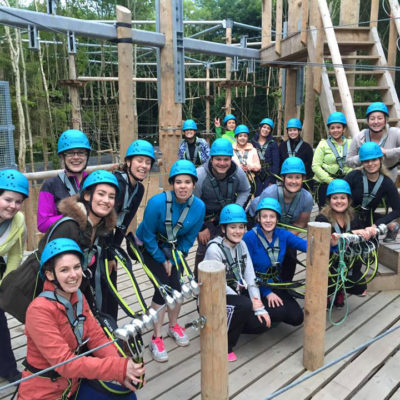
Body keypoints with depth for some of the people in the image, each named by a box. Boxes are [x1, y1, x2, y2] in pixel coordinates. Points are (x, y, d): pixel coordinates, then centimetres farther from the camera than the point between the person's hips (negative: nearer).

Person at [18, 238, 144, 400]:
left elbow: (97, 338, -7)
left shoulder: (79, 298, -2)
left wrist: (123, 370, -21)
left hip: (74, 385, 6)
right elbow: (65, 362, -26)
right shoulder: (39, 310, -23)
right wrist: (119, 368, -31)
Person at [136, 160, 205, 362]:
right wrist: (162, 260, -13)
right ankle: (156, 338, 3)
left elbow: (190, 237, -6)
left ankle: (174, 326, 26)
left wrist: (175, 258, -10)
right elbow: (148, 235, -20)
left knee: (176, 286, -3)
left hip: (173, 247, 4)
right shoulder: (158, 202, -32)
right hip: (149, 247, -3)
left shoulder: (199, 206, -20)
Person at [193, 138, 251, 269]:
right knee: (204, 249, -5)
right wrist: (201, 228, -13)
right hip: (206, 218, -3)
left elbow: (245, 191, 6)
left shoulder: (238, 172, -15)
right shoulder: (200, 175, -26)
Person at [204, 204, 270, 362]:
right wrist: (250, 303, -18)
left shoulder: (241, 245, -1)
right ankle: (224, 347, -10)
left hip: (236, 294, 7)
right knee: (244, 305, -32)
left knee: (261, 323, -9)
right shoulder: (214, 249, -22)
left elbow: (250, 277, -3)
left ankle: (227, 324, 17)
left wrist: (259, 307, -10)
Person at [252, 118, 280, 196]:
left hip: (269, 175, -1)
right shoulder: (253, 142, 6)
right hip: (256, 176, 1)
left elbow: (276, 163, -2)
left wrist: (272, 181, -8)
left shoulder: (273, 144, 1)